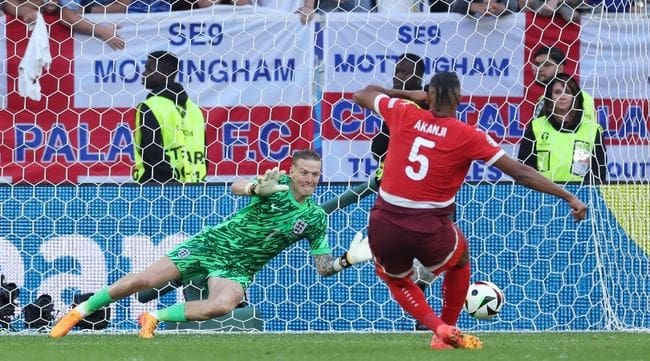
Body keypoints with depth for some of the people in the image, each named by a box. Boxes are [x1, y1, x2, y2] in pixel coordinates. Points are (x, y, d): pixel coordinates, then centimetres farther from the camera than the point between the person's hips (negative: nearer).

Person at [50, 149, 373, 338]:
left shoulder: (315, 218, -2)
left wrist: (349, 259, -17)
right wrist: (258, 188, -49)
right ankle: (80, 311, 12)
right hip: (212, 244, -1)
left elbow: (324, 267, 2)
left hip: (237, 269, 1)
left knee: (223, 305, -34)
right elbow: (236, 187, -27)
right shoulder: (278, 183, -9)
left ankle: (156, 318, -14)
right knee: (144, 280, -7)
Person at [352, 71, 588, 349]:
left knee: (395, 279, 34)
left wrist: (408, 94, 31)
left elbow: (362, 95, 20)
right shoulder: (468, 136, -5)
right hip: (430, 232, -1)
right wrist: (569, 197, 3)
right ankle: (447, 332, 37)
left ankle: (439, 327, 10)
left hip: (384, 226, 1)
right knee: (460, 257, 35)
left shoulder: (404, 115, 0)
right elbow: (521, 173, -3)